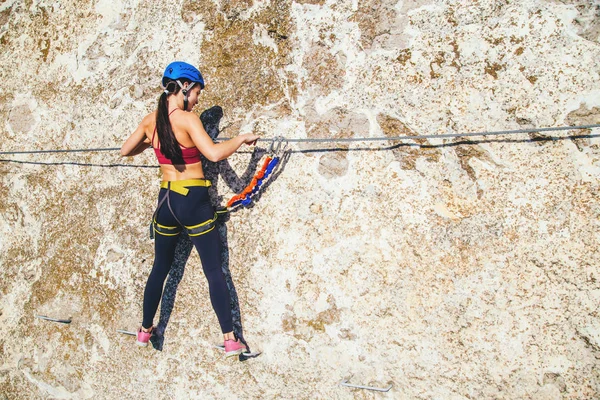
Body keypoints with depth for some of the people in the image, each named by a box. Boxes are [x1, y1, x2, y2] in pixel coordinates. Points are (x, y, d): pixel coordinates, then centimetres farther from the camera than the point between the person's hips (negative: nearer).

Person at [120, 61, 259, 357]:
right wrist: (242, 138, -12)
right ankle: (230, 340, 1)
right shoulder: (187, 119, -14)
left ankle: (145, 330, 32)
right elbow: (214, 154, -26)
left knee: (160, 268, 20)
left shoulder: (149, 121, 3)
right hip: (193, 201, -5)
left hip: (165, 200, 5)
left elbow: (125, 151, 17)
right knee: (214, 271, 1)